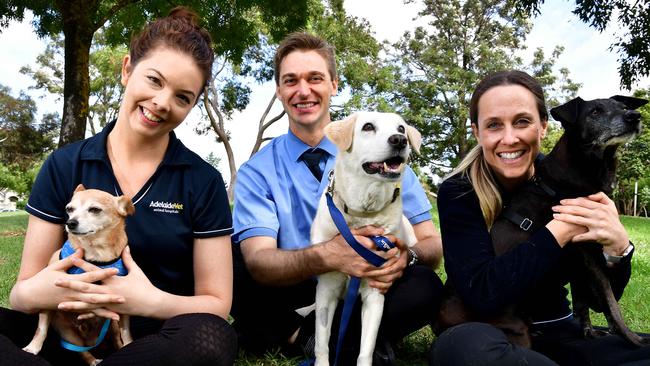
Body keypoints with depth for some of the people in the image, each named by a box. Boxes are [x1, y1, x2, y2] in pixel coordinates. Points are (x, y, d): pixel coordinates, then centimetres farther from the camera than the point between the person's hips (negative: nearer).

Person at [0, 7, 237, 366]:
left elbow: (217, 303, -4)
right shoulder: (64, 166, 0)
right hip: (73, 335, 1)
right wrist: (36, 293, -23)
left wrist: (151, 301, -24)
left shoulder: (204, 182, -4)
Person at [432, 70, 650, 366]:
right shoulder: (458, 193, -14)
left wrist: (617, 246, -22)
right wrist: (560, 230, -25)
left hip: (557, 332, 2)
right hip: (489, 333, -1)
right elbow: (480, 294, -25)